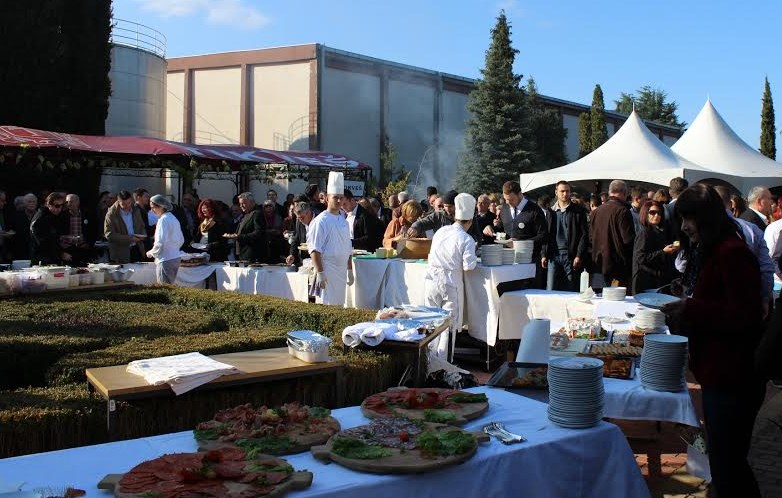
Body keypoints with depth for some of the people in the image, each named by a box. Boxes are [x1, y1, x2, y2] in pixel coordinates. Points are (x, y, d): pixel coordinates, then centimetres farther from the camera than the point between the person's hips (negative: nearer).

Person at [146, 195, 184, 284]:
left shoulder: (163, 220, -14)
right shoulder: (174, 218, 13)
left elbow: (160, 242, -19)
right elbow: (181, 240, 18)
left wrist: (152, 253, -4)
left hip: (165, 260, -9)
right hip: (176, 258, 9)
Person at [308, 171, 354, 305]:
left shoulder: (344, 221, 14)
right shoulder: (320, 221, -9)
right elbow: (315, 250, -14)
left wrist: (350, 271, 17)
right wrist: (320, 273, -18)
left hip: (341, 272, 7)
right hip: (327, 271, -7)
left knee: (339, 305, 10)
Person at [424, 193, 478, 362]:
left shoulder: (441, 231, 6)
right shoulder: (467, 239, -8)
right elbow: (468, 266, -14)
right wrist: (473, 259, 6)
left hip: (432, 279, 4)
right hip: (450, 283, -4)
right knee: (449, 323, 6)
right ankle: (443, 361, 9)